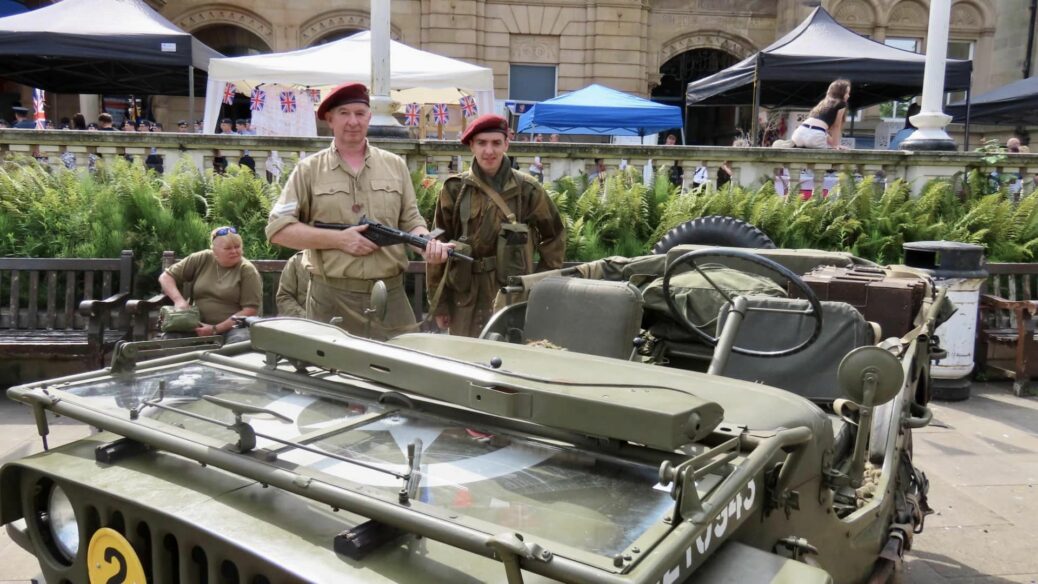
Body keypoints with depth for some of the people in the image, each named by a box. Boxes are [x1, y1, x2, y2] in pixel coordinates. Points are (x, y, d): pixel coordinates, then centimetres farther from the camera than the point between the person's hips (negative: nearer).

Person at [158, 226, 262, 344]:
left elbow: (250, 311, -10)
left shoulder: (247, 271, -5)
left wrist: (216, 329, -16)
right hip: (198, 327, 3)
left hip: (234, 327, -2)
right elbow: (166, 277, 11)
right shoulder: (201, 259, 5)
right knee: (170, 337, -24)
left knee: (239, 339, -35)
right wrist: (179, 300, -9)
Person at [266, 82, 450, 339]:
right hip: (331, 300, -2)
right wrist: (338, 239, -10)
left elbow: (411, 221, 13)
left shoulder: (396, 166, 12)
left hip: (391, 296, 2)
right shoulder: (309, 170, 4)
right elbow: (278, 229, -1)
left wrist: (427, 242, -11)